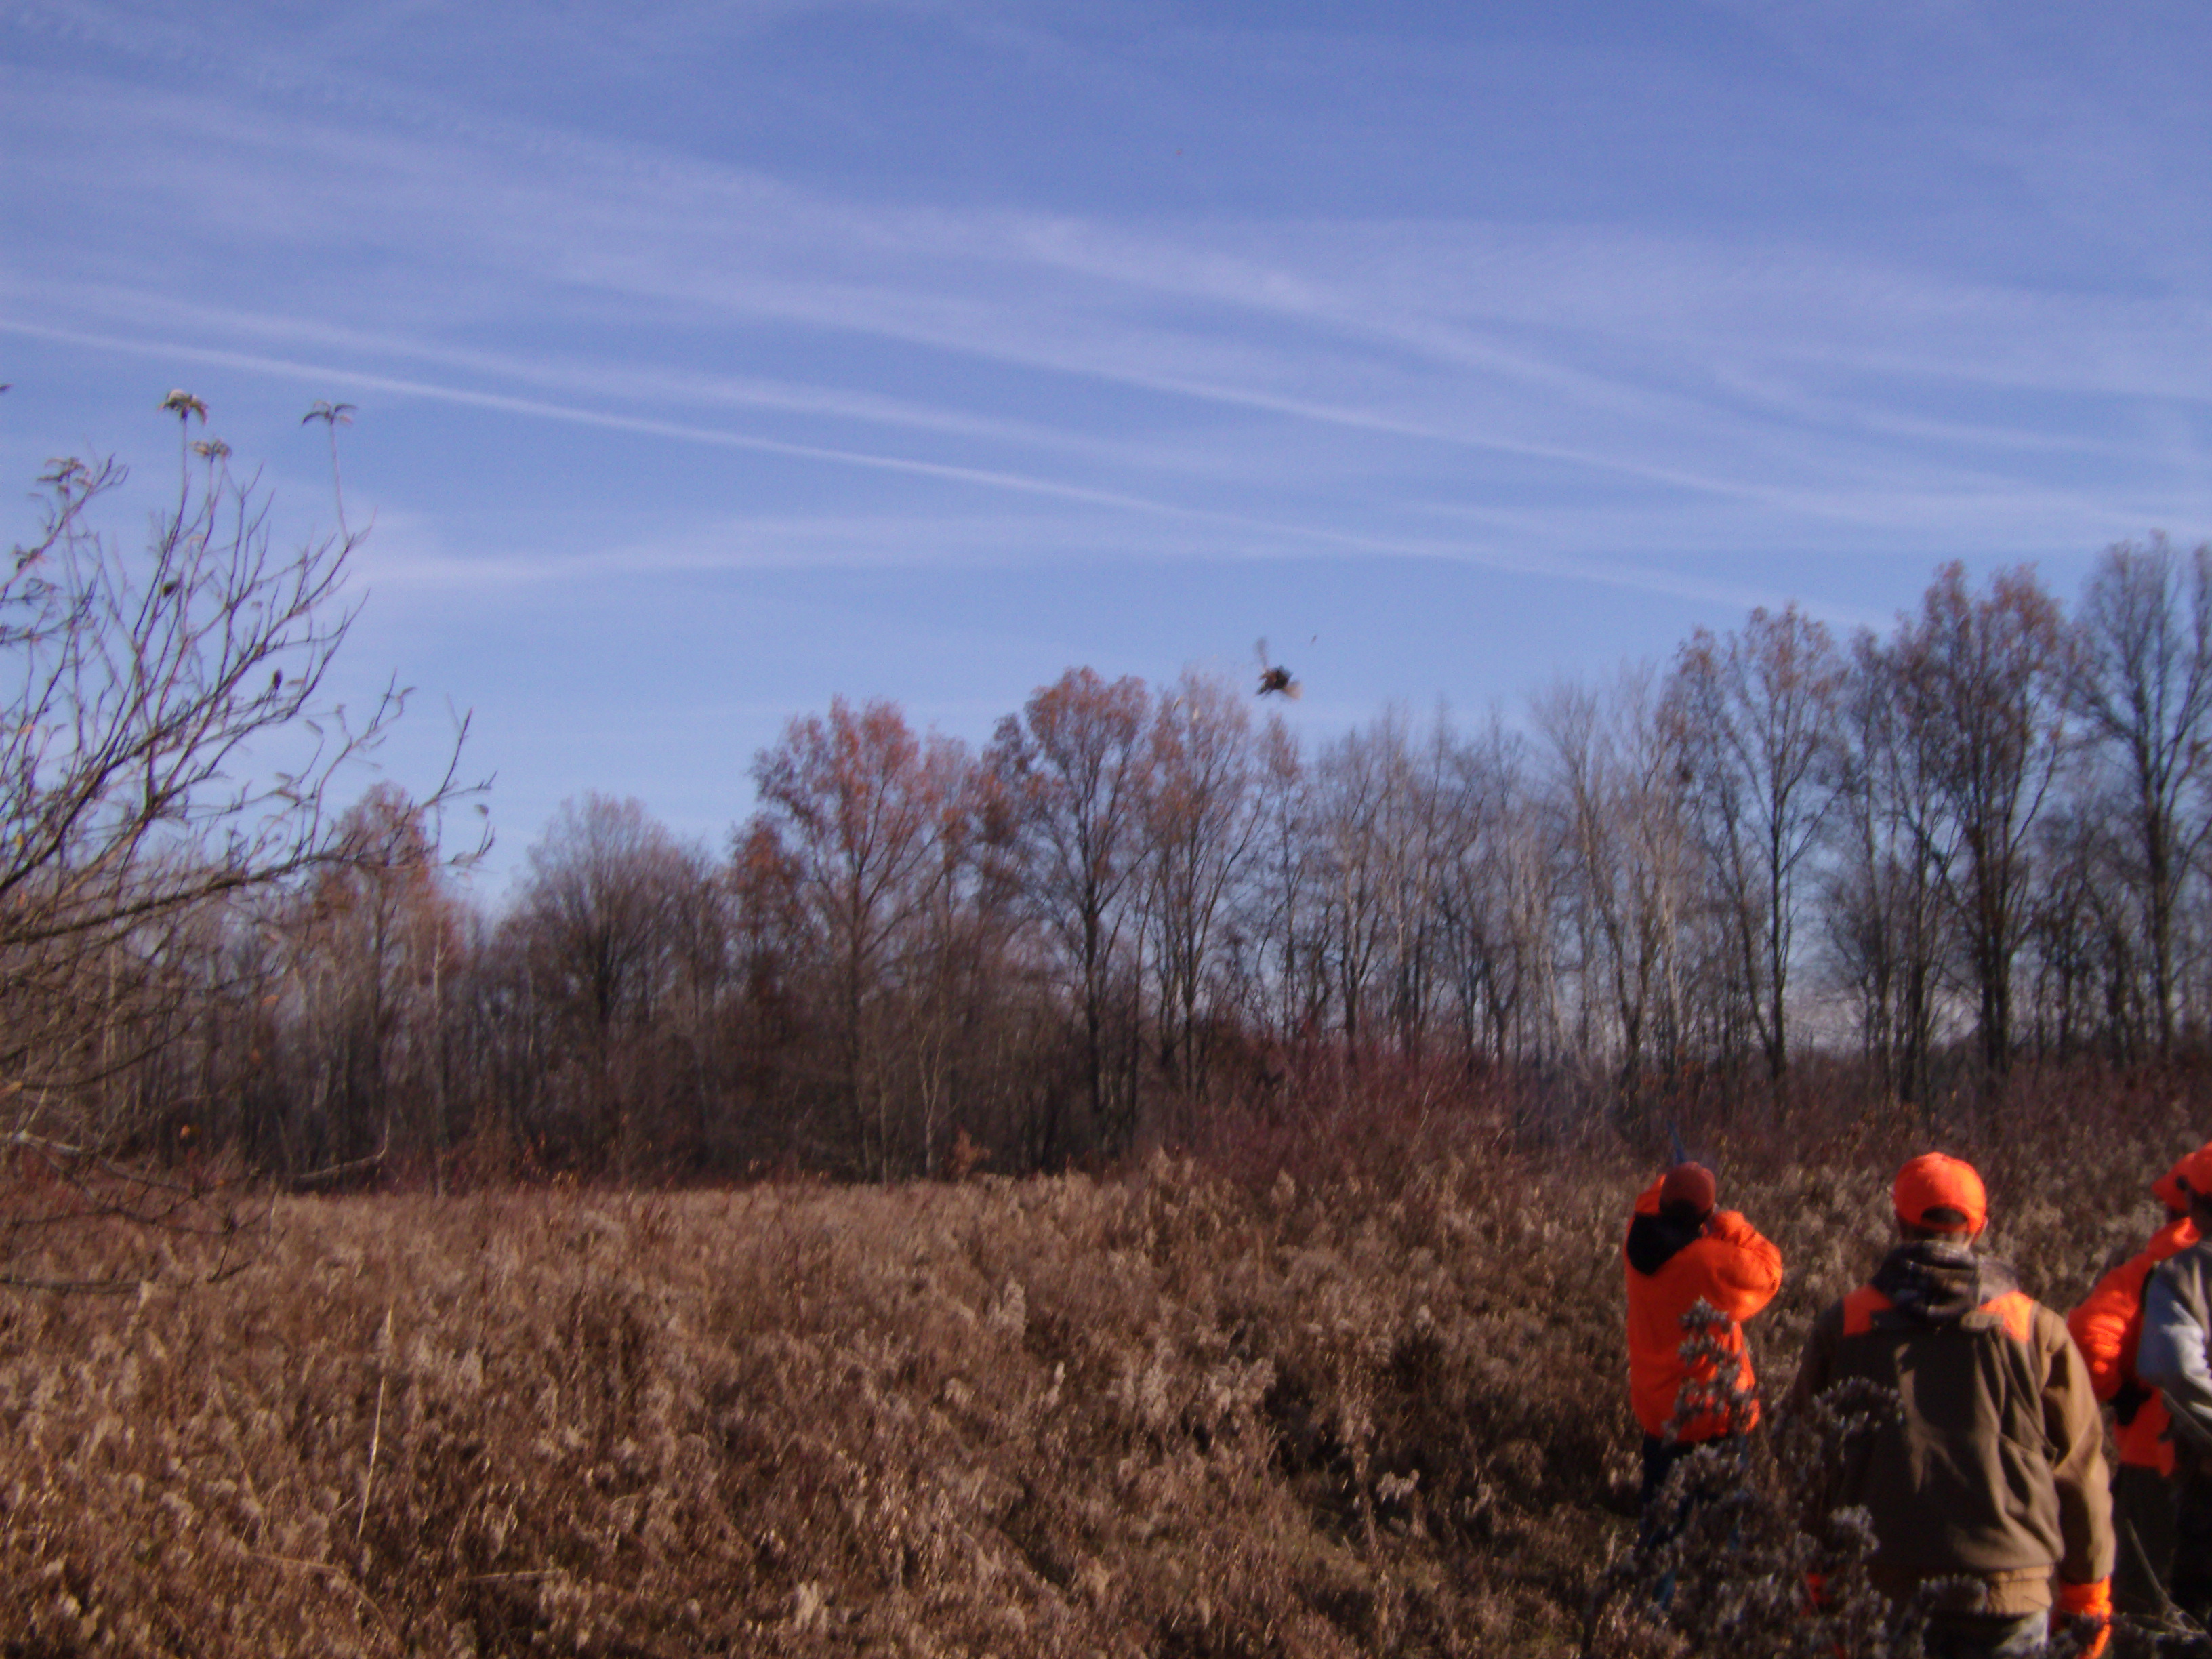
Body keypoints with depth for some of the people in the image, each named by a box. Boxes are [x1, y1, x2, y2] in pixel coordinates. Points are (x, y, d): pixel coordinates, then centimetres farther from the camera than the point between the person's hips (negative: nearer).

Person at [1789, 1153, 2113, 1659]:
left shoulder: (1841, 1325, 3)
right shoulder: (2035, 1329, 0)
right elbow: (2079, 1469, 4)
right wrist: (2088, 1590, 15)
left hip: (1880, 1585, 1)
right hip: (2007, 1597, -1)